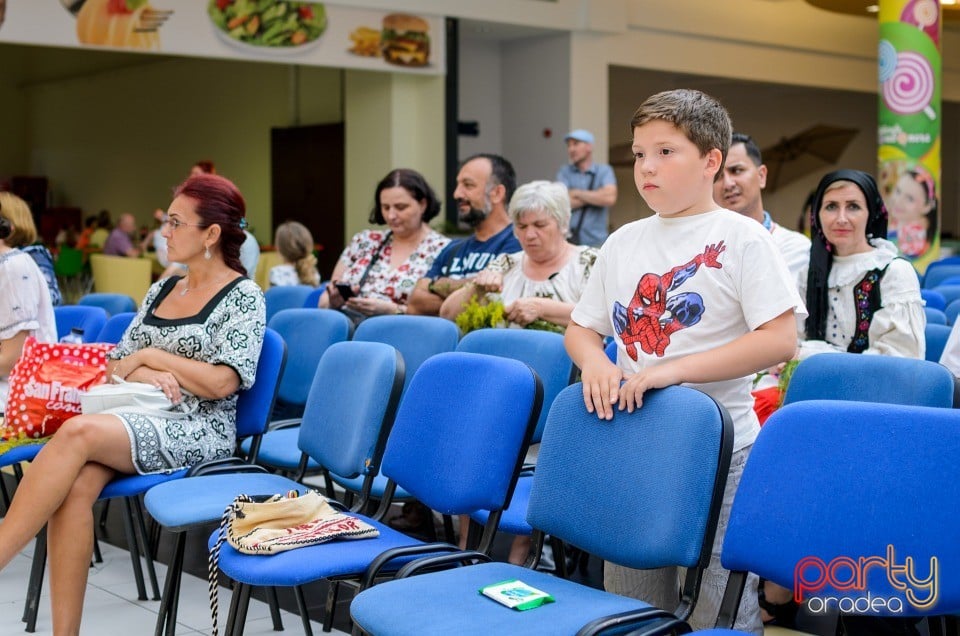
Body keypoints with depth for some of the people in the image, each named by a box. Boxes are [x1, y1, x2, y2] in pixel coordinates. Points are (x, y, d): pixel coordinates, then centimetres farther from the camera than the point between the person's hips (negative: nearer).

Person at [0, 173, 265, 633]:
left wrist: (150, 356, -4)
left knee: (78, 432, -33)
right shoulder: (160, 290, 18)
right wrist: (150, 375, -5)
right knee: (76, 484, -29)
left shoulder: (242, 297, -1)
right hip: (139, 420, 6)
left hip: (199, 431, -5)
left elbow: (220, 382, -12)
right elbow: (119, 365, 18)